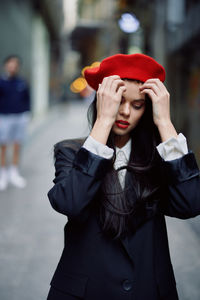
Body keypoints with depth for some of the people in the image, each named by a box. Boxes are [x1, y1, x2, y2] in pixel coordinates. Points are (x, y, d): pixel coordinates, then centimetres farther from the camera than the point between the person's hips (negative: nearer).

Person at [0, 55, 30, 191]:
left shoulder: (22, 83, 6)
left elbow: (27, 99, 13)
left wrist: (27, 114, 6)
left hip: (21, 117, 3)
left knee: (18, 146, 6)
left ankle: (14, 173, 17)